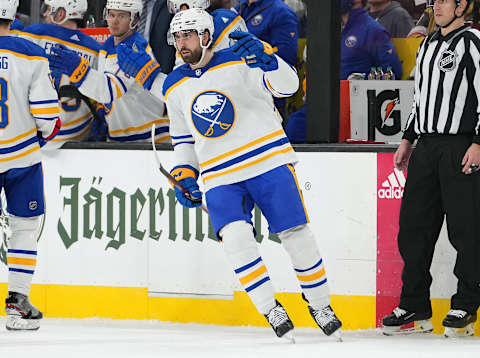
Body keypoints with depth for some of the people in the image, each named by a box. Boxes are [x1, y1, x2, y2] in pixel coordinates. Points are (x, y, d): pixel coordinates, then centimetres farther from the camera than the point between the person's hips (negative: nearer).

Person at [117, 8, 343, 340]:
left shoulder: (239, 62, -6)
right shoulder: (174, 87, 10)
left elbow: (287, 84, -17)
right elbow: (183, 137, 22)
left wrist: (264, 55, -34)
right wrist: (183, 175, 8)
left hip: (269, 163, -3)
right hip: (221, 178, 3)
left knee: (297, 235, -3)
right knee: (235, 236, -21)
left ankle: (321, 305, 18)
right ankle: (272, 310, -10)